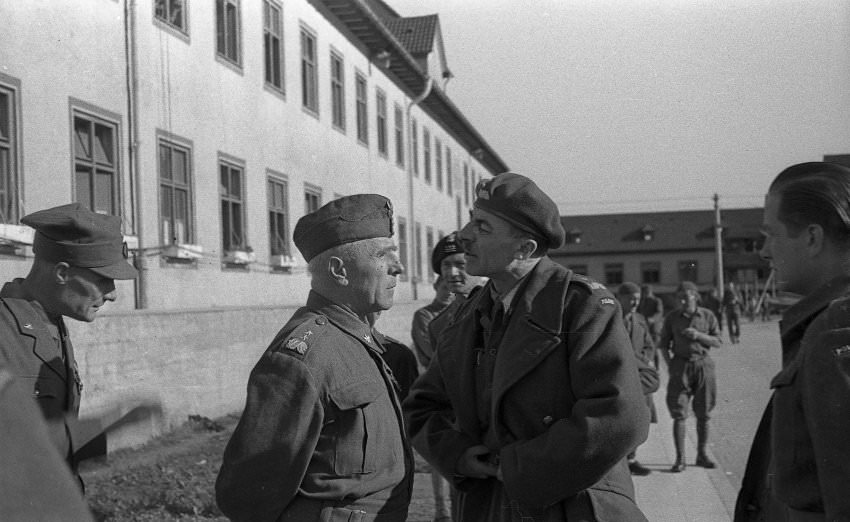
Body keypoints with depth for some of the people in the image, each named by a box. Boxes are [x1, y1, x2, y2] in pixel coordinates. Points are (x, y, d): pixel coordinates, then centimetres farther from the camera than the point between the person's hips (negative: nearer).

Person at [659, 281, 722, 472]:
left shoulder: (707, 316, 2)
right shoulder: (672, 318, 3)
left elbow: (717, 342, 2)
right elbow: (664, 344, 7)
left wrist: (698, 335, -14)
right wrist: (669, 365, -4)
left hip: (703, 365, 1)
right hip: (681, 365, -1)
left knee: (703, 414, 6)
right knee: (679, 414, -6)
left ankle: (702, 454, 19)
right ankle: (680, 459, -3)